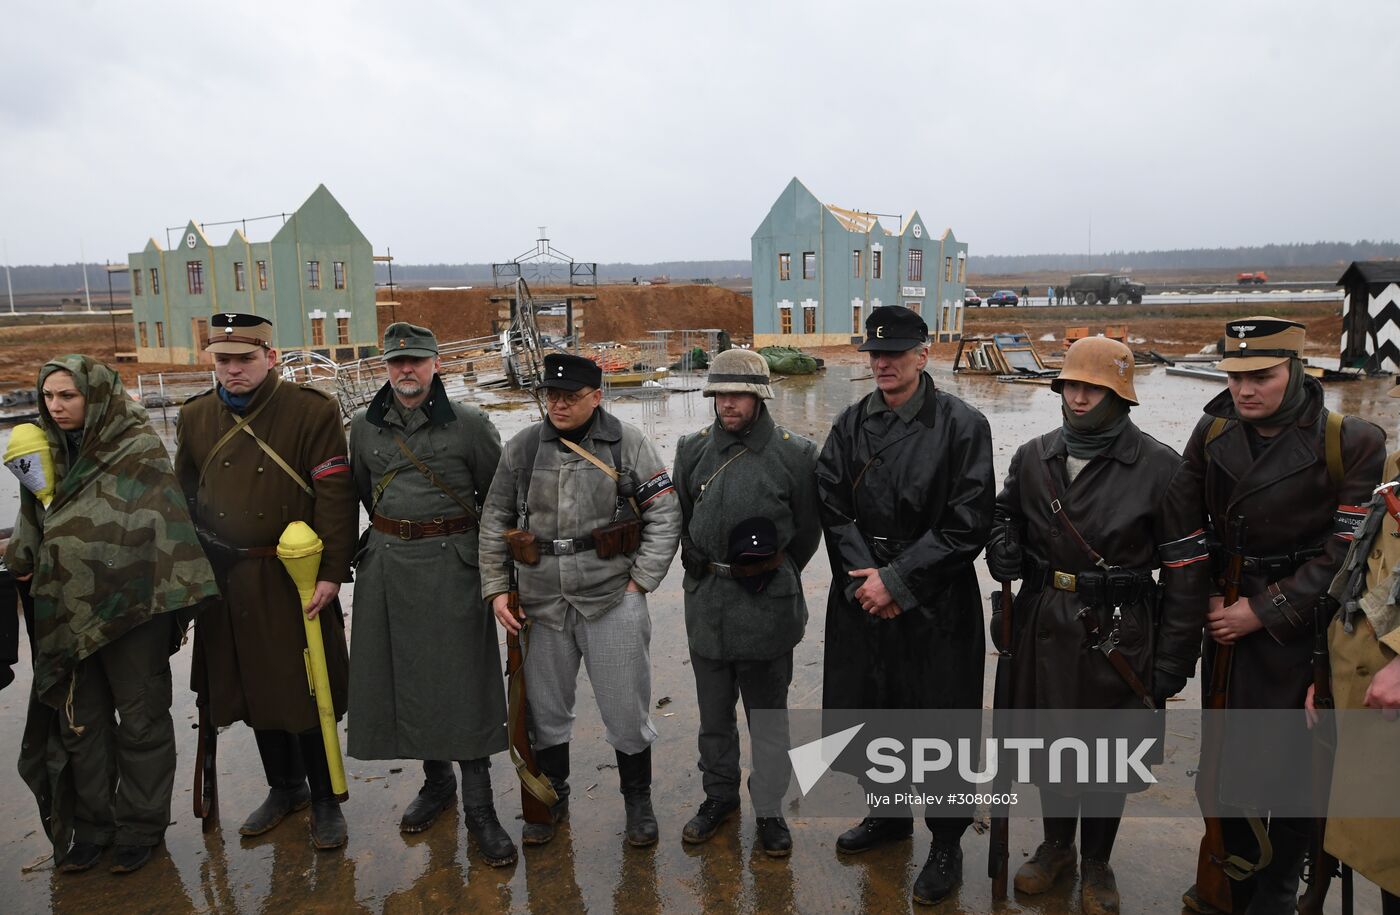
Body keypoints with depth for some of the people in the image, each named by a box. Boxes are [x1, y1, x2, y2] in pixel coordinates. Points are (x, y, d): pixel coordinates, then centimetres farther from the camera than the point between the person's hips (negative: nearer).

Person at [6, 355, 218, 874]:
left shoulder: (139, 452, -11)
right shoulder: (47, 452, 6)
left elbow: (167, 528, -15)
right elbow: (33, 527, 19)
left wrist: (174, 600, -18)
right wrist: (22, 564, 5)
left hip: (130, 610, -6)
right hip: (66, 613, 6)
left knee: (141, 718, 8)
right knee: (80, 720, 15)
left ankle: (141, 826, 23)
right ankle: (91, 825, 30)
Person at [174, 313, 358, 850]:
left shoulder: (313, 411, -10)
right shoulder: (195, 417, 6)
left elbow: (335, 498, -12)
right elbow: (186, 498, 15)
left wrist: (331, 573, -16)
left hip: (295, 581, -5)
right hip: (227, 585, 5)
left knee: (307, 691, 3)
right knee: (255, 688, 16)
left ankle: (325, 800, 22)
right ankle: (284, 788, 35)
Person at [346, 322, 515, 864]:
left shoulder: (469, 424, -4)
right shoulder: (364, 428, 6)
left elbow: (497, 496, 3)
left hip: (453, 566, -4)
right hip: (387, 566, 4)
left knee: (463, 682, -2)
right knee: (403, 677, 11)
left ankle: (479, 807, 9)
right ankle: (436, 781, 32)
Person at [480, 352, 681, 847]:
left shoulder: (628, 444, -4)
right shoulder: (522, 448, 4)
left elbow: (665, 515, -3)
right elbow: (494, 522, 10)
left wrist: (640, 581, -8)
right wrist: (496, 589, 5)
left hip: (613, 601, -3)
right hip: (542, 603, 3)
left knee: (626, 709, 7)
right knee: (545, 708, 16)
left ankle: (638, 801, 30)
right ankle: (550, 797, 38)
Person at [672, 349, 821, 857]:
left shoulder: (794, 453, -8)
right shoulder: (693, 449, 1)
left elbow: (807, 530, 4)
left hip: (767, 605, -3)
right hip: (705, 601, 3)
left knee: (768, 715, 9)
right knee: (714, 712, 17)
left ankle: (769, 810, 26)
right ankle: (719, 794, 37)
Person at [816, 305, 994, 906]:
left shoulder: (963, 426, -9)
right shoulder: (851, 424, 4)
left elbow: (966, 525, -12)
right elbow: (832, 509, 3)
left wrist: (897, 581, -14)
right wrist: (863, 580, -9)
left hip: (936, 607, -4)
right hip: (862, 601, 4)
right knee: (868, 710, 15)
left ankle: (946, 843, 27)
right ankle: (889, 814, 40)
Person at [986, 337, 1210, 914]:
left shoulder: (1160, 469, -12)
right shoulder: (1033, 458, 1)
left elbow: (1186, 573, -9)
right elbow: (1006, 514, 19)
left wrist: (1171, 665, -8)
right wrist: (1002, 544, -5)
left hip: (1118, 634, -3)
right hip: (1043, 627, 4)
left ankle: (1097, 865, 35)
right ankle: (1056, 845, 41)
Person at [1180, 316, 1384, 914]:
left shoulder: (1352, 443, -12)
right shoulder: (1212, 433, -1)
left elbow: (1345, 551, -14)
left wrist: (1264, 612, -16)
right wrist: (1208, 600, -3)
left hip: (1305, 630, -4)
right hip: (1230, 620, 4)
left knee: (1298, 770, 8)